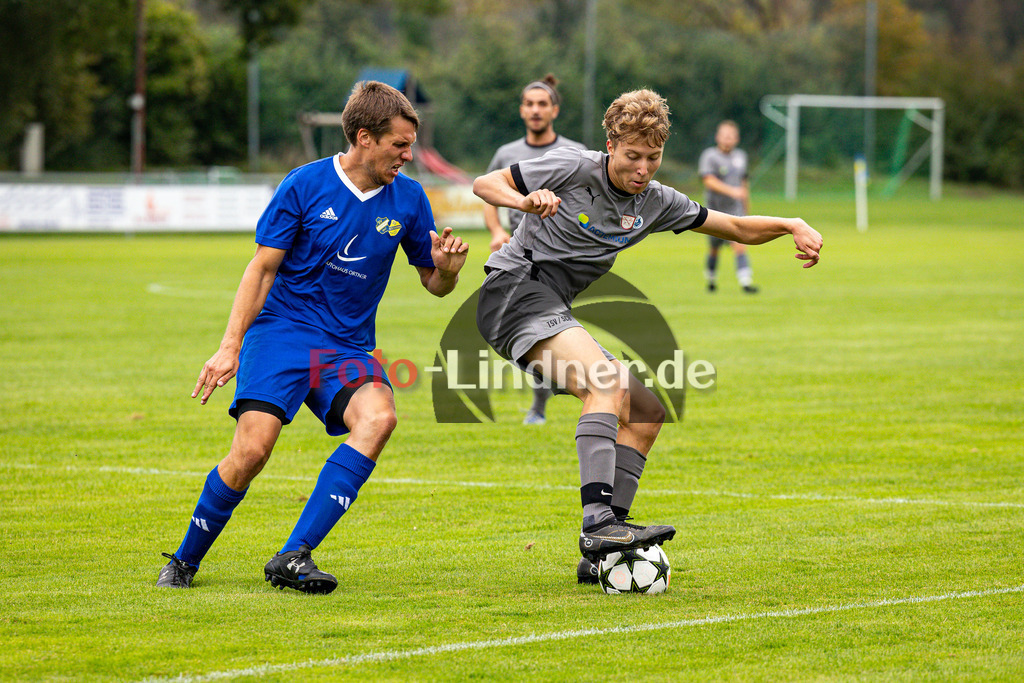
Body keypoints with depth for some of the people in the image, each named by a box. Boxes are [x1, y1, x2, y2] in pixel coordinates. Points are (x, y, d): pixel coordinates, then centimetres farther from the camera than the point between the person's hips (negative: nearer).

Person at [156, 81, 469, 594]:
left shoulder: (408, 199, 5)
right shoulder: (305, 185, -4)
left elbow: (434, 284, 15)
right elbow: (261, 268, 0)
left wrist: (446, 269, -10)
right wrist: (230, 346, -8)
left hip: (348, 347, 3)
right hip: (283, 328, -3)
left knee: (378, 417, -29)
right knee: (253, 448, -22)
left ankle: (293, 557, -30)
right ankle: (185, 561, 4)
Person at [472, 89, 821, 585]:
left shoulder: (656, 203, 11)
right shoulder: (575, 170, -9)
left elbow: (737, 228, 17)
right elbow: (485, 184, -6)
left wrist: (792, 225, -1)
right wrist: (525, 201, -27)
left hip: (552, 312, 9)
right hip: (515, 287, -9)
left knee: (645, 412, 2)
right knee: (608, 383, -30)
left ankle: (600, 557, 0)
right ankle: (598, 523, -43)